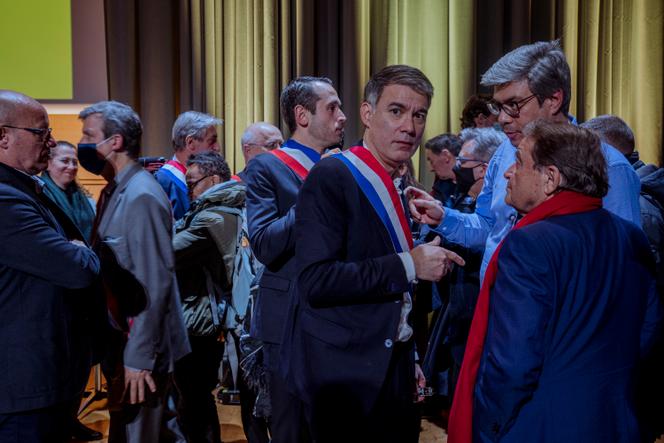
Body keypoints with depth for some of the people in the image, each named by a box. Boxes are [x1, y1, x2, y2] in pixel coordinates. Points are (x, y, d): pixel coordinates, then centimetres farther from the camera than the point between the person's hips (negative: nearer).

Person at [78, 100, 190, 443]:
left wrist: (139, 358, -21)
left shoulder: (142, 196, -19)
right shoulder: (113, 192, 10)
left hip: (139, 352, -9)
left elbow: (154, 285, -22)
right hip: (119, 343, 9)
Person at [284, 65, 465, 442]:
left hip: (392, 370, 8)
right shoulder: (331, 177, -14)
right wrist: (408, 265, -22)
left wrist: (409, 361, 16)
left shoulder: (391, 190, 11)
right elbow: (316, 281, -24)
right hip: (347, 375, -7)